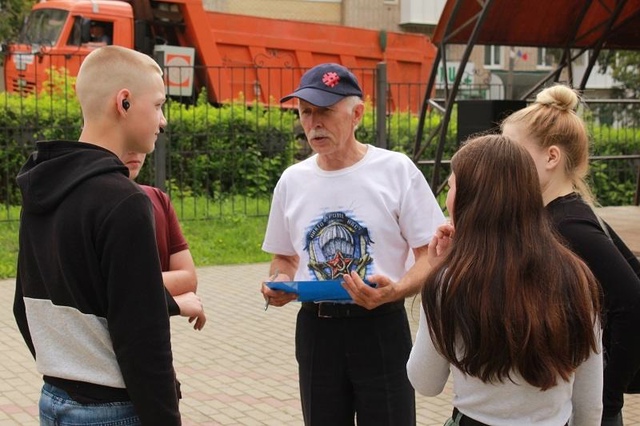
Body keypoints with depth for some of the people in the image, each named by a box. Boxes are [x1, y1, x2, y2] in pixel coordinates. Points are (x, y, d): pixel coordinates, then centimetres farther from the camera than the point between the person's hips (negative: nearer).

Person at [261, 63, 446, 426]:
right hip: (315, 330, 4)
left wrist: (398, 289, -25)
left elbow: (431, 255, -6)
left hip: (380, 328, -4)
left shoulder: (397, 170, -7)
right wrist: (280, 283, -5)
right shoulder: (292, 181, 5)